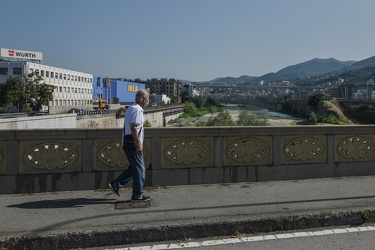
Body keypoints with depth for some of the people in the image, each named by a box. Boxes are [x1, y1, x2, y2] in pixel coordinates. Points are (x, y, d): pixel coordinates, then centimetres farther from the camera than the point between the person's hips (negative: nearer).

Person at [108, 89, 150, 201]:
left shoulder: (131, 108, 17)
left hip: (127, 143, 10)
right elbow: (133, 127, -23)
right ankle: (137, 195, 7)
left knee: (134, 167, 17)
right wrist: (138, 144, -23)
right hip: (133, 144, -10)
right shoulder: (137, 109, -15)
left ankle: (115, 184, 16)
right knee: (139, 169, 0)